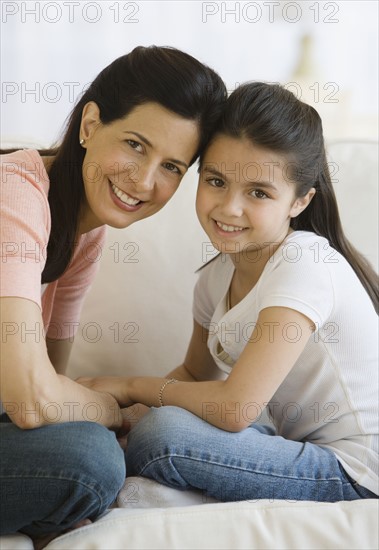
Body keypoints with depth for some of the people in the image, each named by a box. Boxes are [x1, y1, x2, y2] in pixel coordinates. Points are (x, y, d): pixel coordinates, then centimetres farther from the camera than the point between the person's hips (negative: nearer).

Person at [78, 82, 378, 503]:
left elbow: (234, 406, -26)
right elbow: (195, 374, 19)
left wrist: (133, 387, -10)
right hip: (308, 452, 8)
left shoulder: (305, 264, -21)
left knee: (163, 435, -21)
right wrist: (113, 401, 2)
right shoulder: (217, 277, 4)